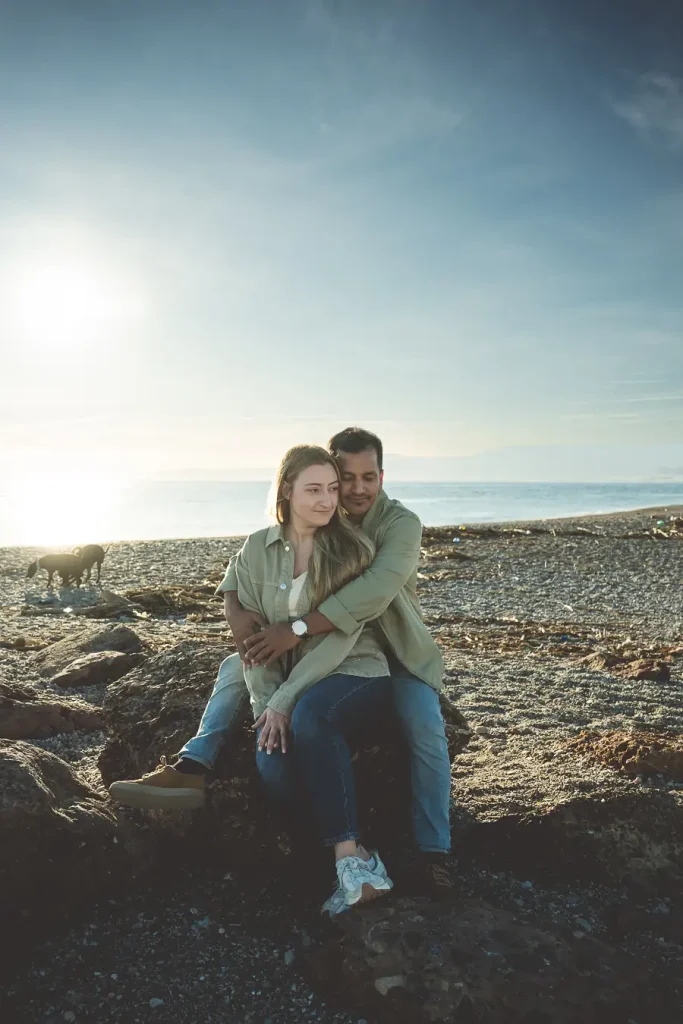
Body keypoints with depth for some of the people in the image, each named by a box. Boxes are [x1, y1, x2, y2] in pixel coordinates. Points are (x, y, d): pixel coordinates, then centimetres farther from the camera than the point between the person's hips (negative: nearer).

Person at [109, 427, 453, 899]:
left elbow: (376, 590, -35)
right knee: (236, 666, -5)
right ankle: (193, 768, -14)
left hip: (393, 652, -4)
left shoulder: (402, 523, -18)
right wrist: (236, 611, -24)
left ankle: (433, 853, -12)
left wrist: (297, 630, -40)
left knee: (426, 728, -27)